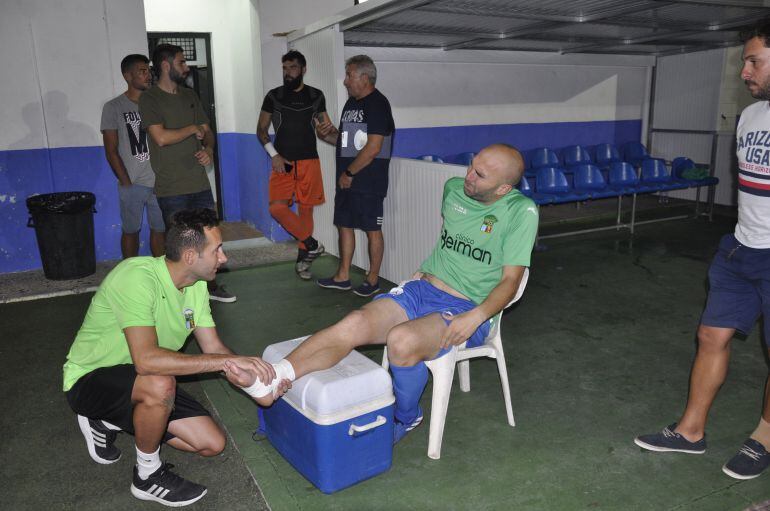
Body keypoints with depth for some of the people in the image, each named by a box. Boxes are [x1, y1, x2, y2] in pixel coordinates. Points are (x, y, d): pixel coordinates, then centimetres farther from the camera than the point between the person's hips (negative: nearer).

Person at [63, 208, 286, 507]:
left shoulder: (196, 285, -4)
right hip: (90, 379, -8)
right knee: (160, 384, -39)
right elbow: (146, 359, -41)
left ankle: (109, 423, 18)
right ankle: (148, 476, -10)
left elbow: (212, 348, -3)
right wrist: (228, 361, -40)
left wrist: (255, 376, -19)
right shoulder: (137, 277, -31)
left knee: (212, 444, 1)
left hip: (142, 383, 8)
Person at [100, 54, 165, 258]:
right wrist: (127, 183, -8)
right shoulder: (113, 108, -1)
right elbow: (111, 151, -2)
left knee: (160, 229, 8)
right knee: (131, 231, 8)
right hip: (132, 185, -2)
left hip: (159, 182, 2)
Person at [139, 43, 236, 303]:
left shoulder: (190, 96, 14)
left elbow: (206, 130, 17)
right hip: (172, 188, -6)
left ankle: (210, 285, 25)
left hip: (200, 182, 6)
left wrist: (209, 149, -4)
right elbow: (161, 137, -18)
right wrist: (193, 128, -5)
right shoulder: (149, 99, -6)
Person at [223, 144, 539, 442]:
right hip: (422, 288, 5)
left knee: (401, 340, -33)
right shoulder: (453, 189, 7)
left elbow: (510, 280, -11)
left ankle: (406, 419, -3)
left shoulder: (521, 212, -10)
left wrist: (474, 317, -25)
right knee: (354, 323, -22)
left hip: (468, 310, -5)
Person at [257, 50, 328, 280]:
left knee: (305, 209, 4)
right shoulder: (274, 96, 4)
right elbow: (261, 130, 7)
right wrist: (274, 155, -6)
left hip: (309, 162, 1)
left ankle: (303, 260, 18)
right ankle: (312, 245, -2)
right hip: (282, 162, 0)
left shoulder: (316, 96, 6)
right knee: (277, 207, -17)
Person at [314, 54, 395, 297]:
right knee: (344, 225, 12)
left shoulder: (377, 104, -13)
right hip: (347, 180, 9)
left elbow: (373, 147, -20)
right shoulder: (351, 103, 15)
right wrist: (327, 134, 3)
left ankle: (373, 279, 13)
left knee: (372, 229, 2)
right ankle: (342, 277, 23)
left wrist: (349, 173, -14)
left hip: (369, 182, -9)